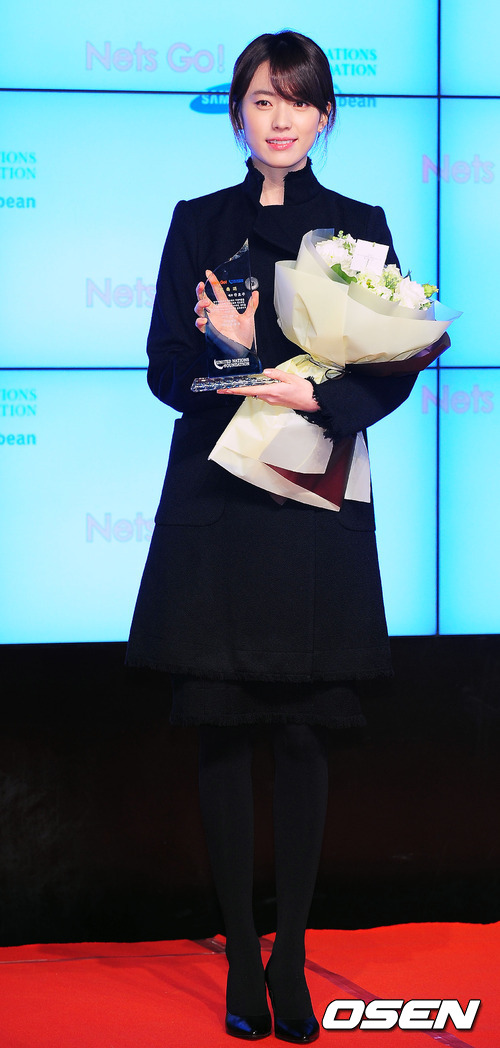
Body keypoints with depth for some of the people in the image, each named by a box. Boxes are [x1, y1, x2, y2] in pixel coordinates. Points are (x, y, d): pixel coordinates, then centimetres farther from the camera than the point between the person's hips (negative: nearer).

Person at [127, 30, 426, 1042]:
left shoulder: (359, 226, 7)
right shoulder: (197, 224, 9)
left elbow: (395, 370, 2)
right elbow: (166, 369, 4)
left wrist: (315, 394, -16)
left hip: (318, 503, 0)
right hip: (217, 502, 0)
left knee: (304, 734, 1)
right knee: (222, 730, 1)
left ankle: (290, 958, 11)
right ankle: (240, 955, 10)